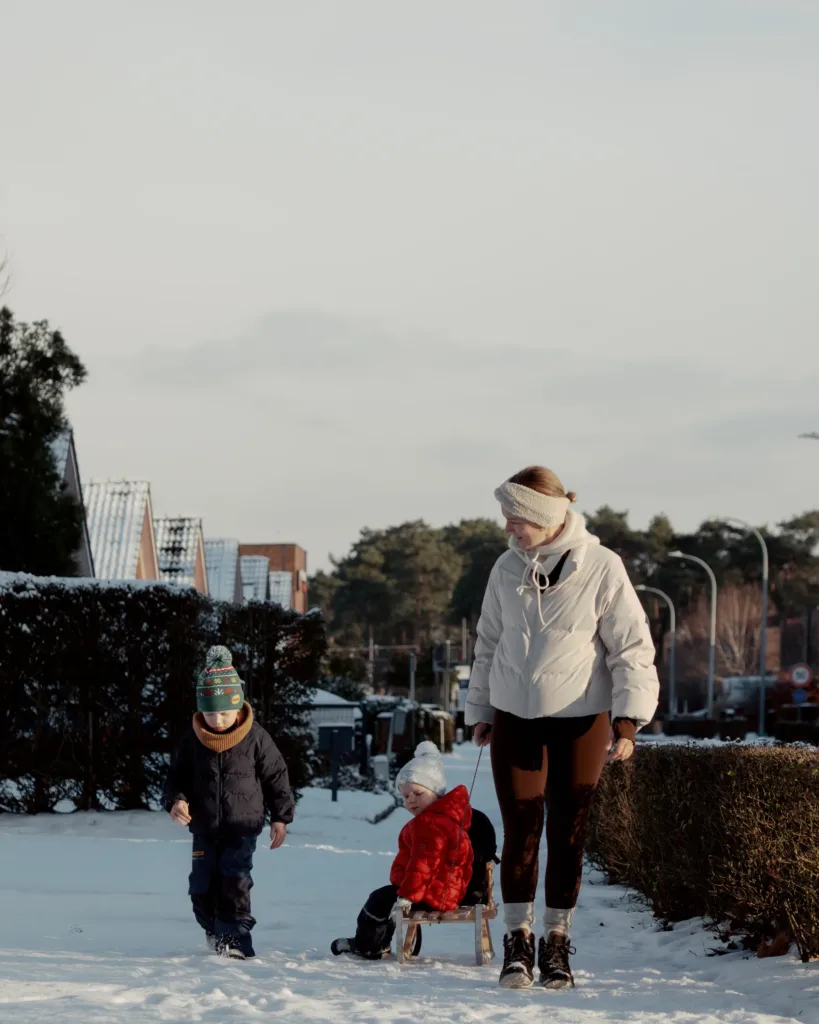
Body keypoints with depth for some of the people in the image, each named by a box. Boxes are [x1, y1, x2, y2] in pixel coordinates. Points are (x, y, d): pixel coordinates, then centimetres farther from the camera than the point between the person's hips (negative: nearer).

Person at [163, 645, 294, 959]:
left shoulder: (255, 737, -9)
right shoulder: (193, 739, -3)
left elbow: (276, 776, 0)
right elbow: (178, 775, 7)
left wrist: (280, 818, -1)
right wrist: (176, 800, -13)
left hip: (242, 827, -3)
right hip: (204, 828, 3)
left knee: (235, 882, -14)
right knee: (202, 886, 4)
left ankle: (236, 939, -9)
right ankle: (215, 933, 25)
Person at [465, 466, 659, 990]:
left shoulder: (600, 568, -8)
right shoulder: (507, 570, 3)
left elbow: (632, 647, -5)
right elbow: (489, 645, 14)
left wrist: (628, 718, -12)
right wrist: (481, 711, 15)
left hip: (580, 719, -2)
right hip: (515, 718, 2)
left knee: (568, 835, 4)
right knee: (521, 832, 0)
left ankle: (557, 942, 15)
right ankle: (518, 941, 10)